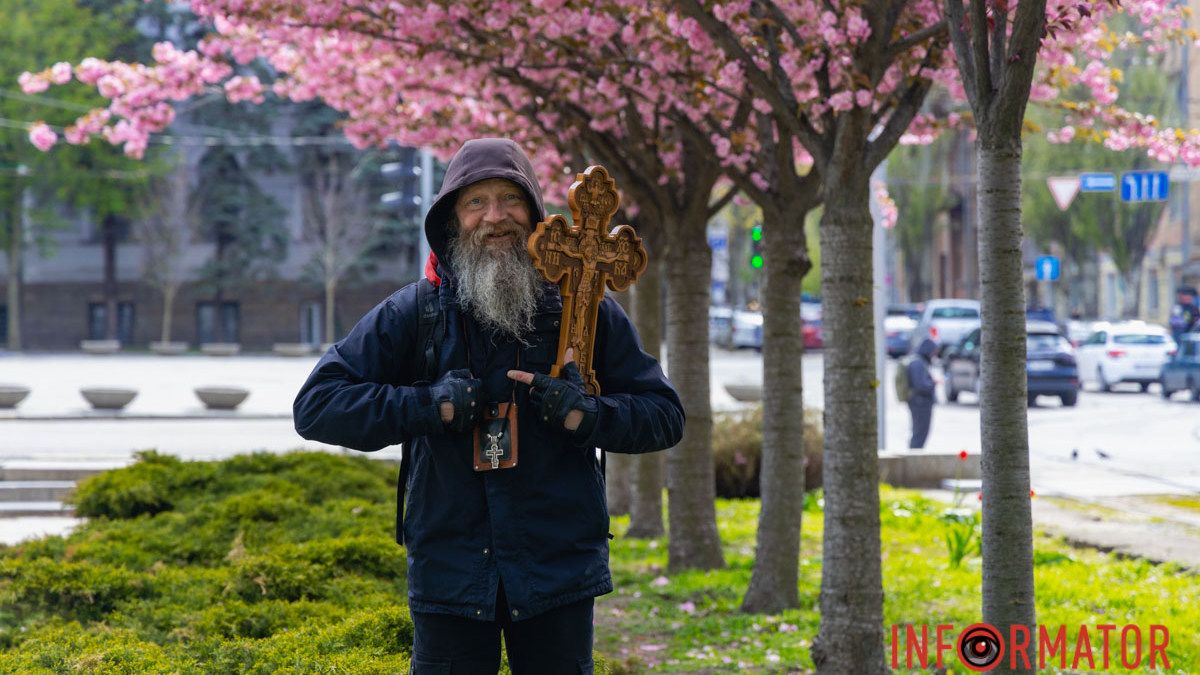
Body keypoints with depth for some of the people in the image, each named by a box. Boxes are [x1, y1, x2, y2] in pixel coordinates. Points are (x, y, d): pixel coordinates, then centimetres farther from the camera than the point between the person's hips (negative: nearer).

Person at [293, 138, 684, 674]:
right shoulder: (414, 313, -1)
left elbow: (665, 414, 6)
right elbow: (315, 406, -4)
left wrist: (587, 416, -14)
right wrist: (431, 406, -16)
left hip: (559, 571, 1)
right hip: (450, 572, 0)